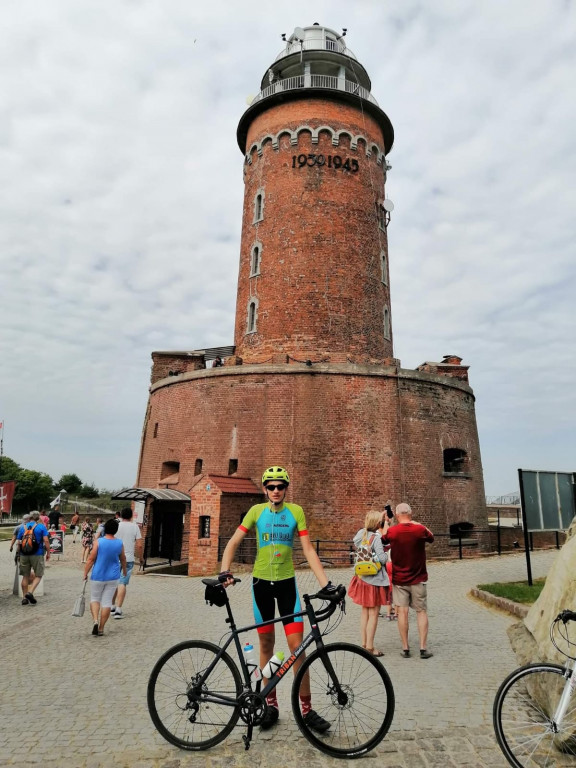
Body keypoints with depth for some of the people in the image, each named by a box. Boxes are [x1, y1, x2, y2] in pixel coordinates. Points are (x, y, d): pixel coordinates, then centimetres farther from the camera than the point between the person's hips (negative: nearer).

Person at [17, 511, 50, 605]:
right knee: (38, 575, 8)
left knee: (25, 576, 13)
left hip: (24, 555, 4)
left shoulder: (22, 527, 7)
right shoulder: (41, 526, -4)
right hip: (37, 554, -4)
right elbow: (46, 541, -10)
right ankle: (30, 592, -11)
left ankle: (24, 598, 16)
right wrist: (48, 553, -1)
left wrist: (20, 553, 21)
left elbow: (19, 542, 6)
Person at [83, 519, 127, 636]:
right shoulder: (120, 543, -3)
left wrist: (85, 573, 1)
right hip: (113, 577, 2)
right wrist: (124, 569, 30)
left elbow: (91, 559, -12)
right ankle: (101, 629, 14)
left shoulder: (98, 542, -13)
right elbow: (123, 559, 12)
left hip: (98, 576, -2)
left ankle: (95, 620, -5)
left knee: (94, 599, 16)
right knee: (107, 602, 9)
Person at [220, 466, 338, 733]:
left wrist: (325, 583, -15)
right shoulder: (257, 511, -5)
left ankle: (306, 708, 14)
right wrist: (225, 572, -19)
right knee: (266, 644, 11)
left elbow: (308, 549, -8)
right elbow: (233, 542, -5)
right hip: (261, 582, 1)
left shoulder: (295, 511, -5)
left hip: (287, 583, 0)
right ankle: (270, 704, 28)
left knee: (297, 646, -2)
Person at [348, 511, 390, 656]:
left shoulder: (361, 534, 0)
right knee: (373, 614, 3)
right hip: (374, 580, -7)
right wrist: (386, 552, -1)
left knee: (365, 611, 17)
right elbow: (382, 559, -22)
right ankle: (370, 647, 9)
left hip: (362, 578, 7)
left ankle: (364, 644, 25)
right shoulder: (377, 537, -19)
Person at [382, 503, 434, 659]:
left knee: (402, 612, 5)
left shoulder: (391, 531, -10)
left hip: (399, 579, 0)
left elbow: (381, 540, 9)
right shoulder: (420, 529, -12)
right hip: (418, 579, 0)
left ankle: (405, 648, 9)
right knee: (421, 612, 10)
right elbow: (431, 538, 10)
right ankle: (423, 648, 9)